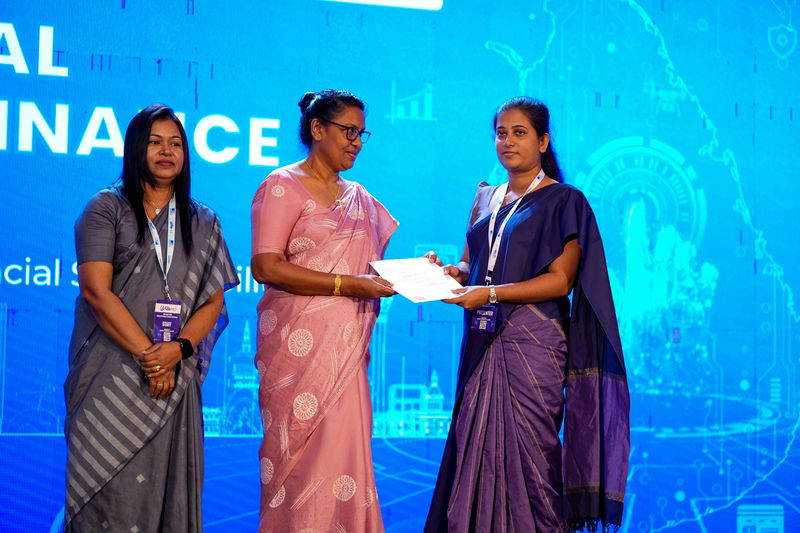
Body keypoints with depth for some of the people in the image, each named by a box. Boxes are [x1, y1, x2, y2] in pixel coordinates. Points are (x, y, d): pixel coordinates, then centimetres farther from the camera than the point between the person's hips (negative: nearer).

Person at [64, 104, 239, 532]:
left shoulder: (202, 223, 15)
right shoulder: (106, 208, 4)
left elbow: (214, 302, 8)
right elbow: (96, 291, -6)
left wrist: (178, 349, -11)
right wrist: (148, 354, -12)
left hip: (174, 375, 3)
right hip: (110, 374, -3)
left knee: (166, 479, 0)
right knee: (110, 484, -5)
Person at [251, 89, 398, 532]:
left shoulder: (359, 198, 19)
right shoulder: (282, 187, -2)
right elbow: (265, 266, -13)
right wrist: (347, 285, -17)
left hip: (347, 348, 6)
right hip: (299, 344, -6)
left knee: (344, 454, 2)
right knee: (301, 457, -5)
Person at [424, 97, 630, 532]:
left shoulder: (562, 202, -1)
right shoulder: (487, 199, 18)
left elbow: (560, 280, -10)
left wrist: (490, 293, -18)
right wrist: (448, 272, -2)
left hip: (533, 341, -6)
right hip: (483, 344, 6)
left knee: (527, 450, -7)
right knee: (480, 448, 3)